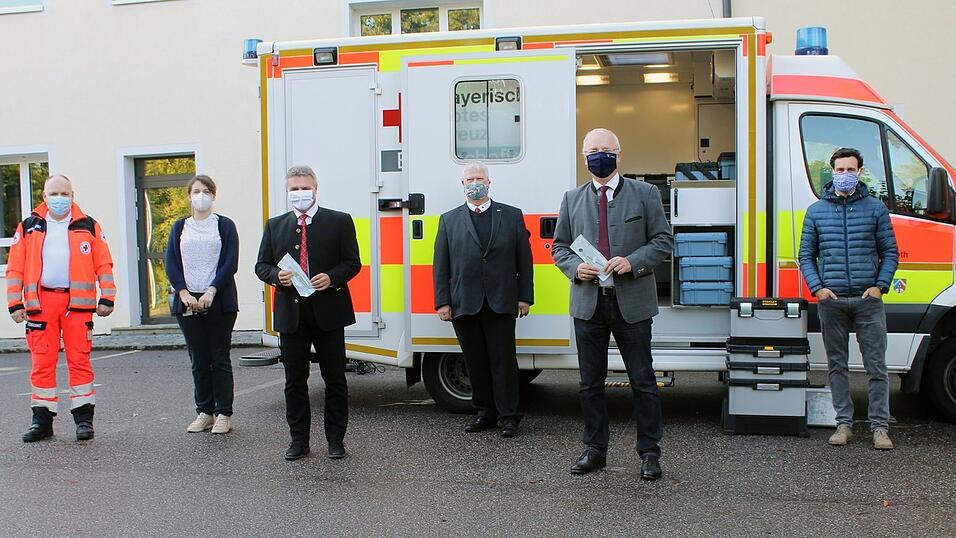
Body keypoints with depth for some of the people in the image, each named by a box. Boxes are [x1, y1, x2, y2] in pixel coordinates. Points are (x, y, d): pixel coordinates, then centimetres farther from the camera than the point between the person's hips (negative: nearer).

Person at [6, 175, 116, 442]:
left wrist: (107, 298, -2)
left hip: (78, 301, -1)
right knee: (42, 362, 4)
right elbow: (15, 268, 9)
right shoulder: (28, 227, 11)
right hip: (41, 302, 1)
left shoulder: (88, 226, 8)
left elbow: (104, 264, 6)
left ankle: (84, 418, 7)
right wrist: (15, 304, 1)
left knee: (79, 360, 0)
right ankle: (42, 419, 13)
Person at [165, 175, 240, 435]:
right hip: (188, 301, 3)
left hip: (219, 301, -3)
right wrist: (184, 294, -9)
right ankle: (204, 412, 14)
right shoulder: (180, 227, 12)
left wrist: (211, 292, -15)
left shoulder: (225, 225, 3)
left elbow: (230, 263, -5)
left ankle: (223, 414, 6)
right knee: (198, 360, 6)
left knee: (219, 358, 0)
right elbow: (171, 263, 4)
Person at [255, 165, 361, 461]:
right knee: (295, 381, 8)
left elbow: (352, 262, 1)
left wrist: (331, 277, -17)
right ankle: (299, 440, 18)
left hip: (328, 311, -2)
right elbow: (262, 266, 11)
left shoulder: (339, 222, 3)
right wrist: (277, 276, -10)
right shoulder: (275, 226, 11)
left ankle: (335, 439, 16)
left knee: (335, 379, 5)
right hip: (290, 313, 3)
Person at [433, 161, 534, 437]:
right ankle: (485, 412, 21)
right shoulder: (449, 220, 10)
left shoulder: (512, 215, 8)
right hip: (464, 305, 2)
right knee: (475, 362, 9)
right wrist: (443, 302, 0)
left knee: (503, 361, 0)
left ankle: (508, 416, 9)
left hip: (501, 302, -1)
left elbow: (524, 259, 6)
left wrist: (525, 296, 1)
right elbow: (440, 265, 7)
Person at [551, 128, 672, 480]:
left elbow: (663, 241, 1)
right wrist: (575, 267, -8)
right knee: (590, 382, 10)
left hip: (632, 302, -2)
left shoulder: (645, 194, 3)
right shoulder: (572, 199, 11)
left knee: (643, 381, 3)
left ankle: (649, 453, 15)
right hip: (588, 302, 3)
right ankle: (595, 450, 23)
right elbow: (559, 247, 13)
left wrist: (632, 262, -15)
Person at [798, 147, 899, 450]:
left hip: (868, 300, -1)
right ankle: (844, 423, 17)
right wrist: (817, 288, -4)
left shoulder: (876, 209, 8)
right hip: (831, 301, 1)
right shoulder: (816, 211, 10)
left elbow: (890, 252, 9)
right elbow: (806, 255, 10)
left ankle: (880, 427, 8)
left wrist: (880, 286, -6)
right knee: (837, 365, 7)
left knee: (876, 366, 0)